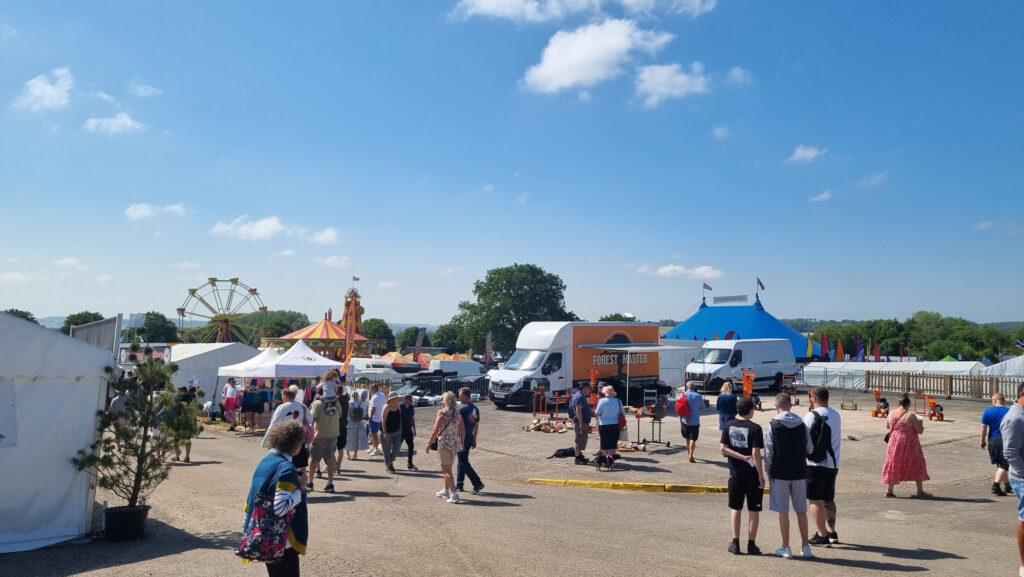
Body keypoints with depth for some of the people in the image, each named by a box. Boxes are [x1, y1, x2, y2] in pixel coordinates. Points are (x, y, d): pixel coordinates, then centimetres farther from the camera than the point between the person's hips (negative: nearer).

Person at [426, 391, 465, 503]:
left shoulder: (442, 412, -11)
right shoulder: (457, 413, 7)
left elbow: (436, 430, -14)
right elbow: (463, 430, 9)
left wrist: (429, 443, -7)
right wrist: (461, 443, 19)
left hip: (444, 443, -7)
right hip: (455, 443, 7)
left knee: (446, 470, -3)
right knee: (448, 468, 22)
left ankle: (454, 494, -11)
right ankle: (446, 491, 34)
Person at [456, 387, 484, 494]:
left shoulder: (462, 409, -17)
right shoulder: (475, 409, 9)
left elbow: (460, 427, -18)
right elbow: (476, 426, 14)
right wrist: (474, 440, 20)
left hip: (462, 439, -8)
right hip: (470, 439, 8)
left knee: (464, 463, -4)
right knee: (462, 461, 18)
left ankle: (477, 483, -10)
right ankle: (459, 484, 24)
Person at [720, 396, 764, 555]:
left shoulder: (728, 426, 1)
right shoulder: (755, 428, -11)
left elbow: (723, 449, -5)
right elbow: (756, 454, -16)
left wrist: (742, 457, -6)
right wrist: (761, 476, -10)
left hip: (735, 474, 3)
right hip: (752, 474, -3)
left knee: (735, 508, 12)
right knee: (753, 510, 8)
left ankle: (735, 543, 12)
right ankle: (751, 544, 11)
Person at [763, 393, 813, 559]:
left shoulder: (773, 425, -9)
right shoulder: (801, 424, 2)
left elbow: (768, 452, -9)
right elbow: (809, 448, 5)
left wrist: (768, 472, 3)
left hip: (780, 473, -3)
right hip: (799, 472, 3)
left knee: (783, 511, 4)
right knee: (801, 511, 12)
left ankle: (786, 547, 8)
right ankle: (805, 546, 17)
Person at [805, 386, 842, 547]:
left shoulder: (812, 415, -13)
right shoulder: (836, 415, 11)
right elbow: (838, 438, 19)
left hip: (816, 463, -8)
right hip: (833, 463, 8)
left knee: (815, 500, -3)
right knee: (829, 500, 18)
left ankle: (822, 536, -3)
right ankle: (832, 532, 25)